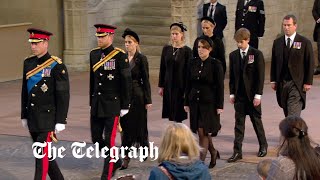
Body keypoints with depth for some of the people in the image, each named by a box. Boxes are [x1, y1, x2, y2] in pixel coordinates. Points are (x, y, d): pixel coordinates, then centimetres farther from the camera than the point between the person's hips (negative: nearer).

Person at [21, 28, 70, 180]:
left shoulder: (57, 66, -11)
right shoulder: (28, 63, 8)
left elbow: (63, 96, -11)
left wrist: (60, 121, -13)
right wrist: (24, 116, 16)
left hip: (48, 118, -7)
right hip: (32, 118, 7)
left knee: (42, 154, -8)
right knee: (45, 153, 15)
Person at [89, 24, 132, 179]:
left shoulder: (119, 55, -11)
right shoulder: (94, 54, 8)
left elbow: (126, 81, -9)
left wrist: (125, 106, -9)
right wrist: (92, 101, 17)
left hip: (112, 104, -6)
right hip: (97, 105, 6)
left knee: (109, 140, -2)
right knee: (96, 138, 10)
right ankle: (115, 161, 33)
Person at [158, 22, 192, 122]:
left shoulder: (186, 50, -6)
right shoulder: (166, 49, 6)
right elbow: (162, 69, 9)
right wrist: (161, 86, 7)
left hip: (180, 85, -4)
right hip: (168, 85, 4)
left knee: (178, 117, -3)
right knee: (170, 115, 6)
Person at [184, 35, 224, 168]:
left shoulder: (215, 64, -8)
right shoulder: (193, 63, 6)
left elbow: (220, 86, -7)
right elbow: (188, 84, 11)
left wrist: (219, 106, -10)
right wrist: (186, 102, 10)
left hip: (209, 102, -5)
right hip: (195, 102, 5)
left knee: (203, 132, -8)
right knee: (201, 132, 10)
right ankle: (213, 152, 33)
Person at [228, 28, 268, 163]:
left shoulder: (257, 54, -5)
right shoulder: (233, 55, 7)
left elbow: (260, 76, -7)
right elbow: (232, 76, 10)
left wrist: (258, 95, -12)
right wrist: (232, 93, 4)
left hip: (252, 94, -3)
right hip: (239, 95, 3)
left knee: (256, 121, 9)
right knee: (239, 123, 1)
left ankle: (263, 146, 28)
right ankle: (237, 152, 1)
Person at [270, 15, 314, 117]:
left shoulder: (305, 43, -3)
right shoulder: (277, 42, 9)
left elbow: (310, 64, -2)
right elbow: (273, 63, 12)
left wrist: (308, 82, -7)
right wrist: (273, 80, 6)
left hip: (297, 84, -4)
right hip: (281, 84, 4)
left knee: (293, 115, -12)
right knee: (287, 114, 10)